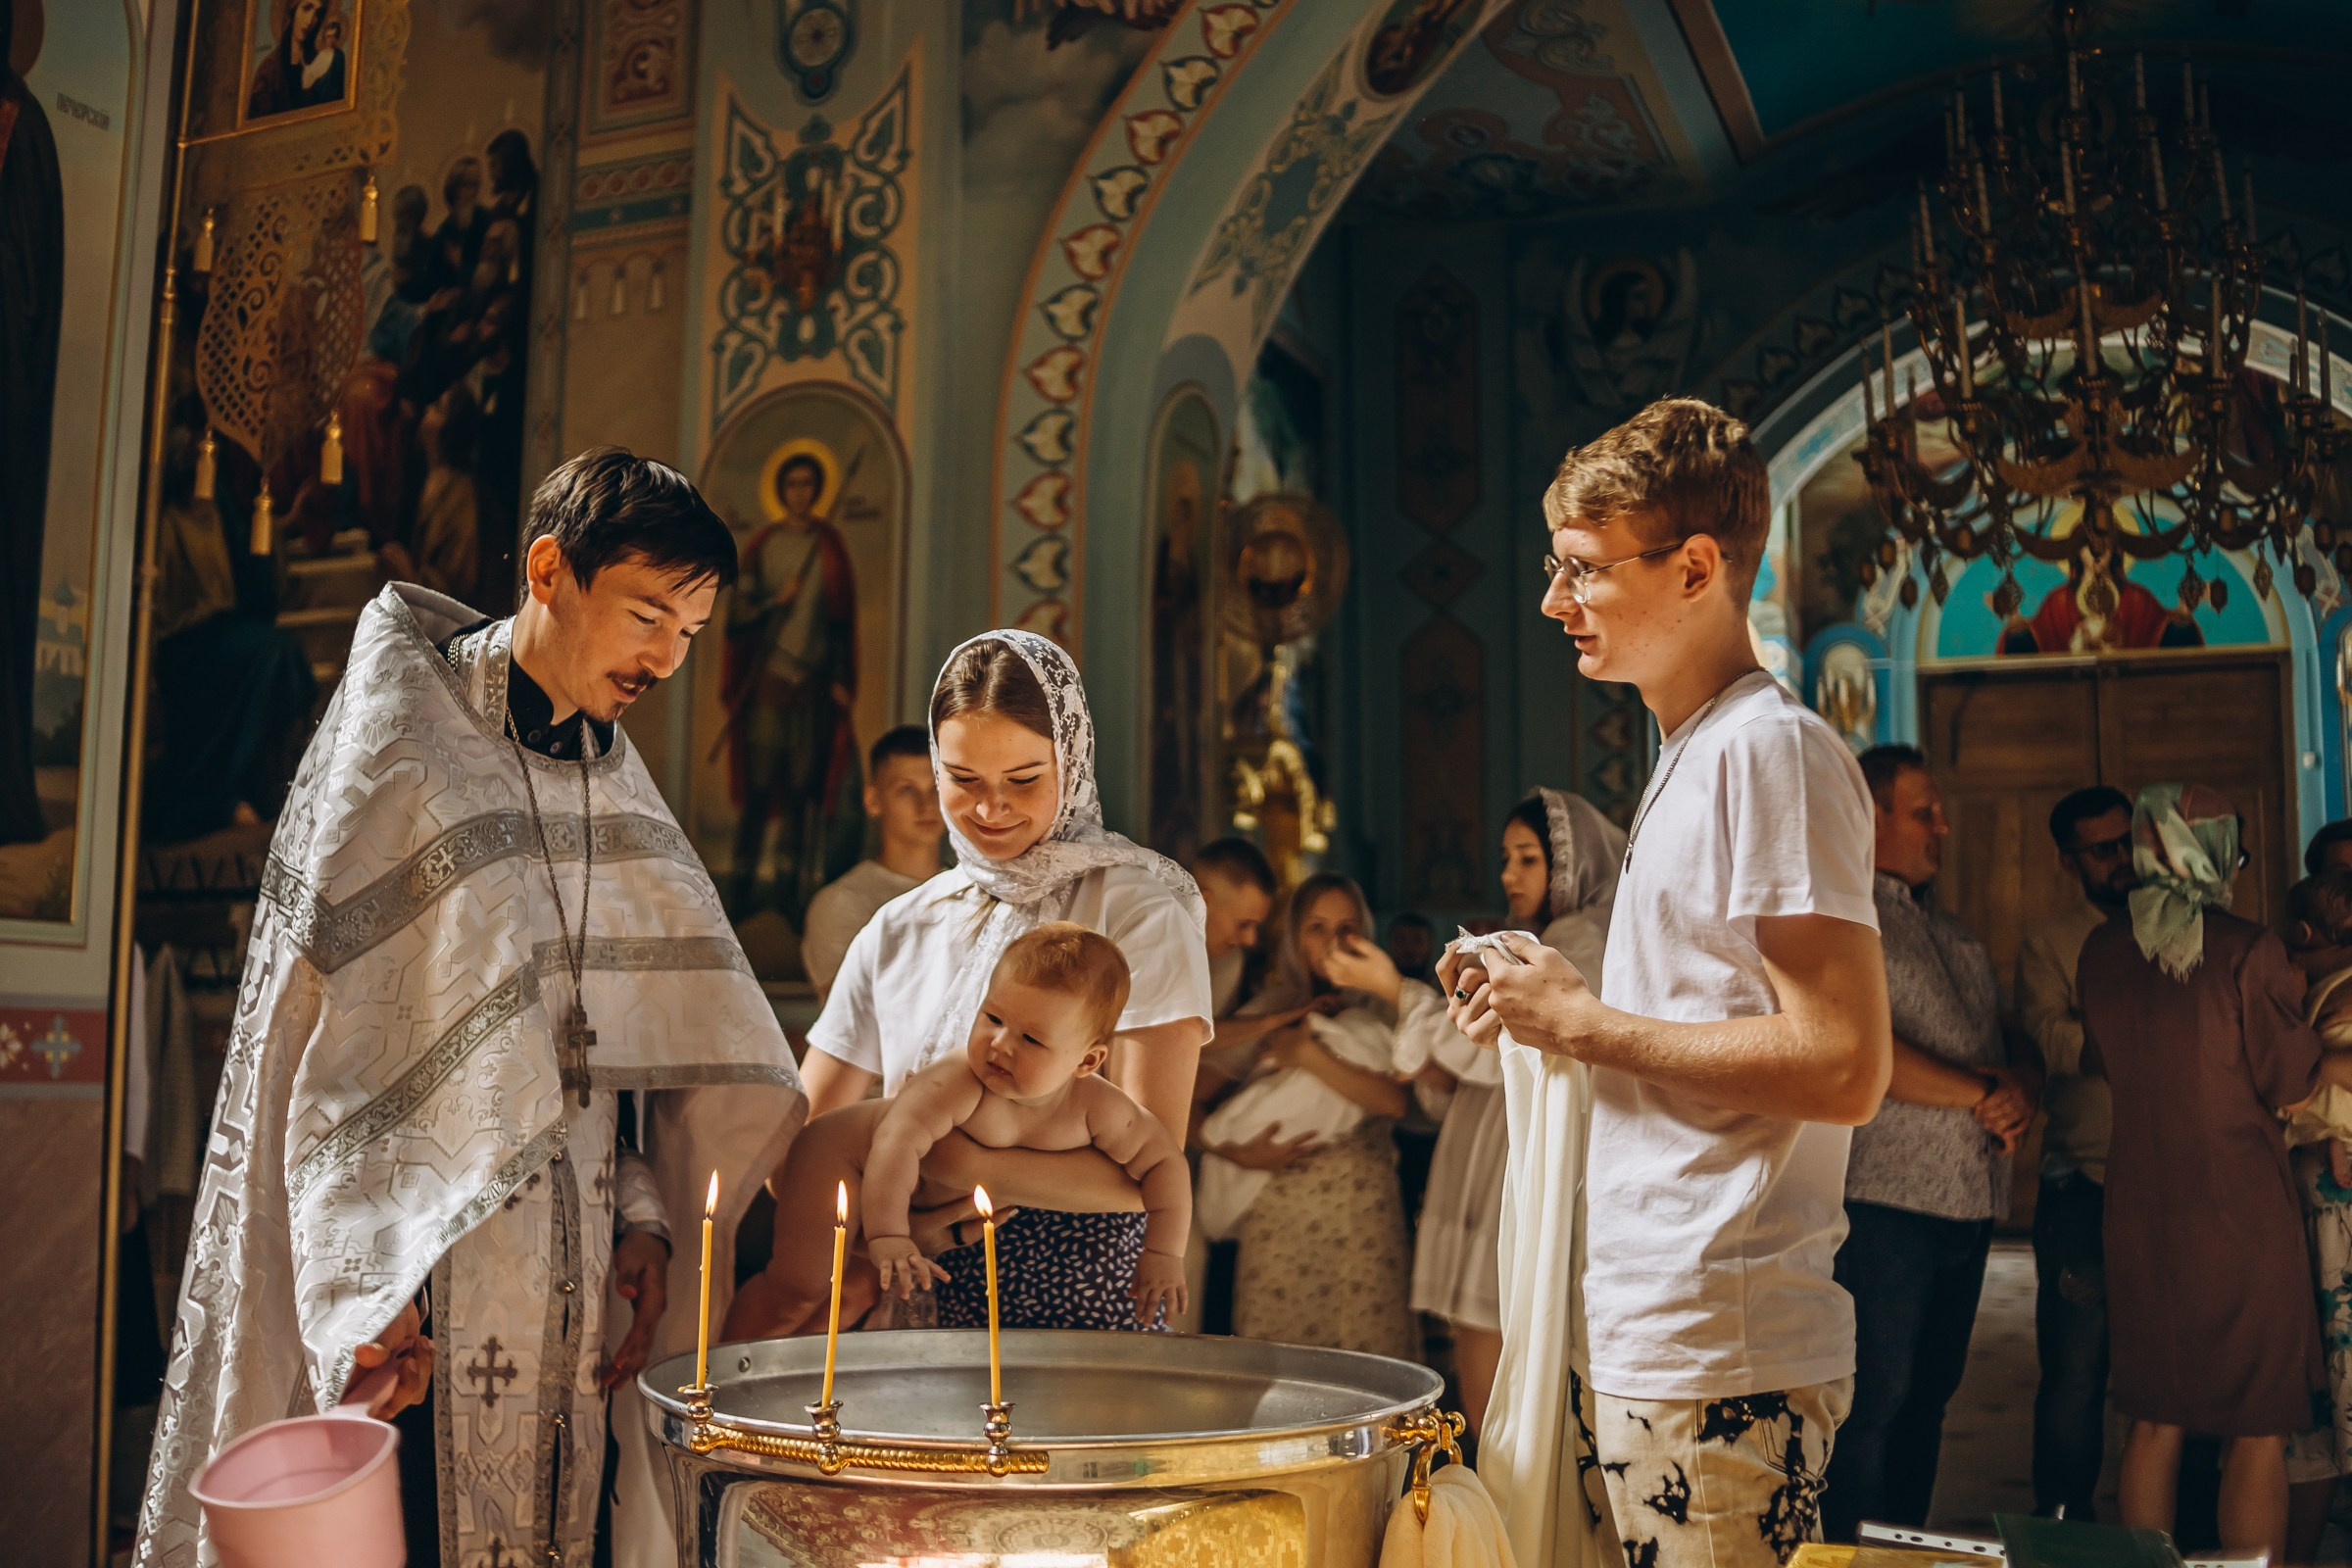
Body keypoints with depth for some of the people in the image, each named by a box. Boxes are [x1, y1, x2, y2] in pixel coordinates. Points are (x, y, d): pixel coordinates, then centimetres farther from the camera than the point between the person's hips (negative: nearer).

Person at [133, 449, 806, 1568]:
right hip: (420, 1288, -5)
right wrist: (367, 1290, -18)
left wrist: (641, 1219, 2)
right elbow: (326, 1038, -12)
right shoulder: (400, 741, -7)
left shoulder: (612, 779, 11)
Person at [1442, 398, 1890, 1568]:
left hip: (1720, 1365, -9)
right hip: (1636, 1338, 10)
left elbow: (1843, 1068, -22)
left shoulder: (1772, 749, -14)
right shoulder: (1692, 756, 16)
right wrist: (1552, 1013, 8)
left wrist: (1584, 1021, -14)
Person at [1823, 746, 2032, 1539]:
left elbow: (2009, 1050, 19)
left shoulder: (1955, 935, 21)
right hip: (1884, 1204, -8)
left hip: (1968, 1205, 8)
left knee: (1926, 1400, 13)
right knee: (1872, 1405, -3)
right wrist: (1977, 1096, -11)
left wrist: (2018, 1089, -5)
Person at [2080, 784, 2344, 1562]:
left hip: (2141, 1211, 5)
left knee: (2155, 1423, 12)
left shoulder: (2101, 951, 2)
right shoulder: (2249, 951, -13)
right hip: (2242, 1209, -5)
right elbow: (2294, 1082, -4)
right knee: (2259, 1432, 5)